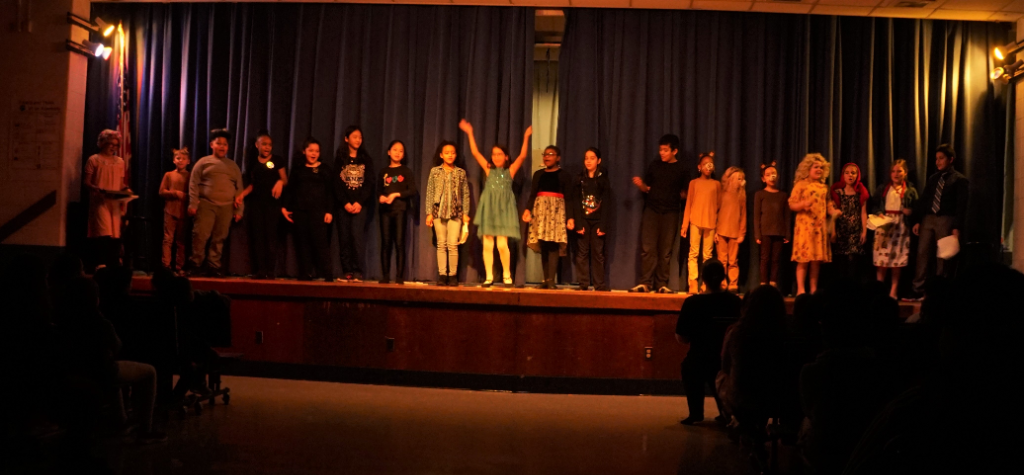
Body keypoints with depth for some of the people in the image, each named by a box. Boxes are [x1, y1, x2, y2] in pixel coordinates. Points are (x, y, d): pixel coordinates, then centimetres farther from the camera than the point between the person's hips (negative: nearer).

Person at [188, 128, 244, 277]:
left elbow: (239, 188, 15)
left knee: (219, 238, 3)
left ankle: (213, 266, 9)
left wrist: (239, 209, 8)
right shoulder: (203, 162, 7)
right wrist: (193, 204, -7)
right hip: (206, 204, -2)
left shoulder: (233, 166, 16)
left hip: (226, 207, 3)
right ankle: (196, 265, 2)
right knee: (200, 235, -8)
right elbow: (194, 184, 2)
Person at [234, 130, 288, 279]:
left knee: (270, 235, -7)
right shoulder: (252, 164, 12)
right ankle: (260, 270, -1)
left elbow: (285, 179, 2)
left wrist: (280, 182, -20)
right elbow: (252, 184, 16)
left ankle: (271, 270, -6)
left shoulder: (277, 161, 5)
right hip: (255, 202, 3)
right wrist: (242, 194, 1)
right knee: (257, 235, -1)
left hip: (272, 203, -3)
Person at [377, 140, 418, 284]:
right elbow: (379, 191, 15)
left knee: (399, 243, -6)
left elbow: (413, 191, -2)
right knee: (385, 243, 0)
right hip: (385, 210, 3)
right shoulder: (384, 171, 15)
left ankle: (400, 277, -5)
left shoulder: (406, 171, 6)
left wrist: (396, 194, -12)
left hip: (400, 209, -3)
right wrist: (381, 197, -7)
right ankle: (385, 276, 3)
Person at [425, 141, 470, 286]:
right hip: (438, 211, 1)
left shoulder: (461, 172, 6)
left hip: (455, 212, -1)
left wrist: (465, 213, 1)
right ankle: (442, 275, 7)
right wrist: (429, 213, -1)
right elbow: (429, 193, 4)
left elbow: (466, 194, 6)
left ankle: (453, 275, 1)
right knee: (441, 244, 3)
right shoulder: (435, 171, 5)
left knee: (453, 245, -6)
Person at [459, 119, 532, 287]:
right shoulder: (489, 169, 10)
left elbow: (522, 156, -5)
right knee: (487, 244, 0)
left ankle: (507, 275, 8)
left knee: (502, 244, -9)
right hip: (489, 208, 2)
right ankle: (489, 277, 6)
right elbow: (475, 152, 5)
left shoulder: (510, 170, 5)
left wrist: (526, 137, -11)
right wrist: (469, 133, 3)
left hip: (504, 208, -2)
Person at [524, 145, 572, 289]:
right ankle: (545, 280, 2)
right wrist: (528, 209, -7)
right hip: (540, 209, 3)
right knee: (543, 246, -2)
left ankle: (551, 281, -16)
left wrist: (570, 217, -7)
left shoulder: (564, 175, 7)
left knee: (553, 245, -13)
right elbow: (533, 194, 10)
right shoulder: (538, 174, 16)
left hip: (557, 210, -3)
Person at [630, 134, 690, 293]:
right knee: (647, 248, -6)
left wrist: (676, 197, -9)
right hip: (652, 210, 1)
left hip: (670, 213, -1)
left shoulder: (681, 170, 4)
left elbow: (684, 193, 11)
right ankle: (645, 283, -1)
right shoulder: (654, 166, 8)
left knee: (665, 250, 1)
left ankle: (662, 284, 7)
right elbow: (647, 188, 12)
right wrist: (640, 185, -8)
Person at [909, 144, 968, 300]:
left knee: (942, 257, -1)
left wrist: (957, 227, -14)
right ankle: (918, 291, 1)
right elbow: (923, 200, 15)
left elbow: (961, 206, -7)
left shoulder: (959, 180, -1)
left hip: (945, 220, -5)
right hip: (928, 219, 5)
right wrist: (917, 221, 7)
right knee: (923, 254, 0)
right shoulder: (933, 178, 16)